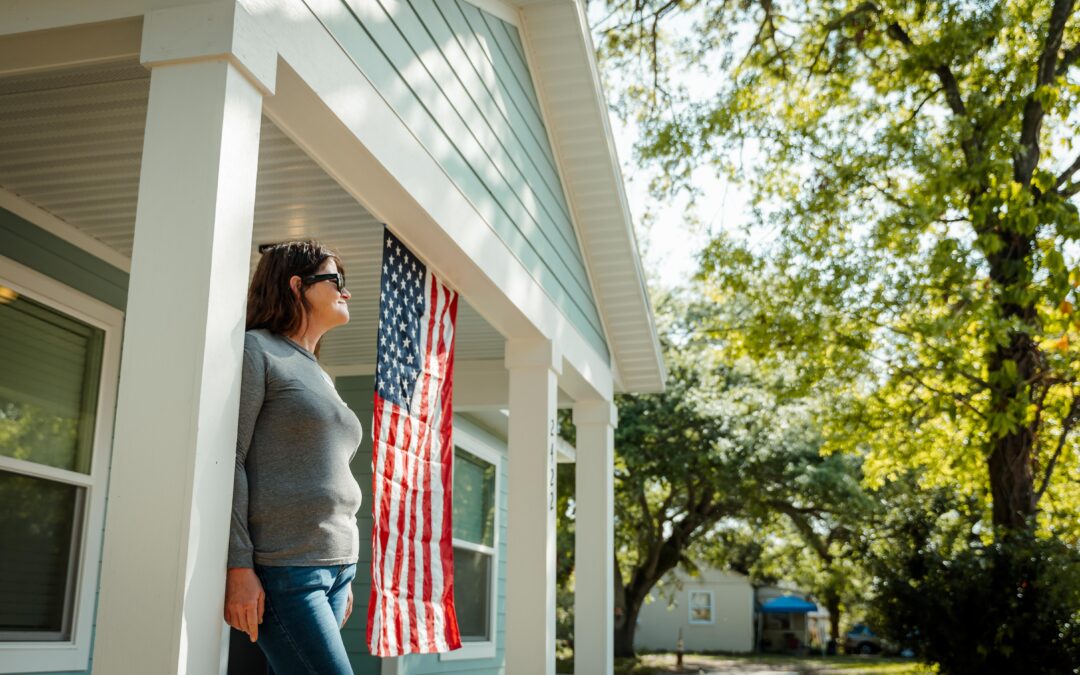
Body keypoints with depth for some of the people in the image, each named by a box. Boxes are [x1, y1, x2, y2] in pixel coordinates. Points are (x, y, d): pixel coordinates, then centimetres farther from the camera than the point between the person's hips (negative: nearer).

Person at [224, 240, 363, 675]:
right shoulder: (257, 350, -2)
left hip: (334, 567, 8)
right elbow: (227, 460, -11)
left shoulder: (320, 377, 21)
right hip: (282, 569, -7)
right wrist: (239, 567, -17)